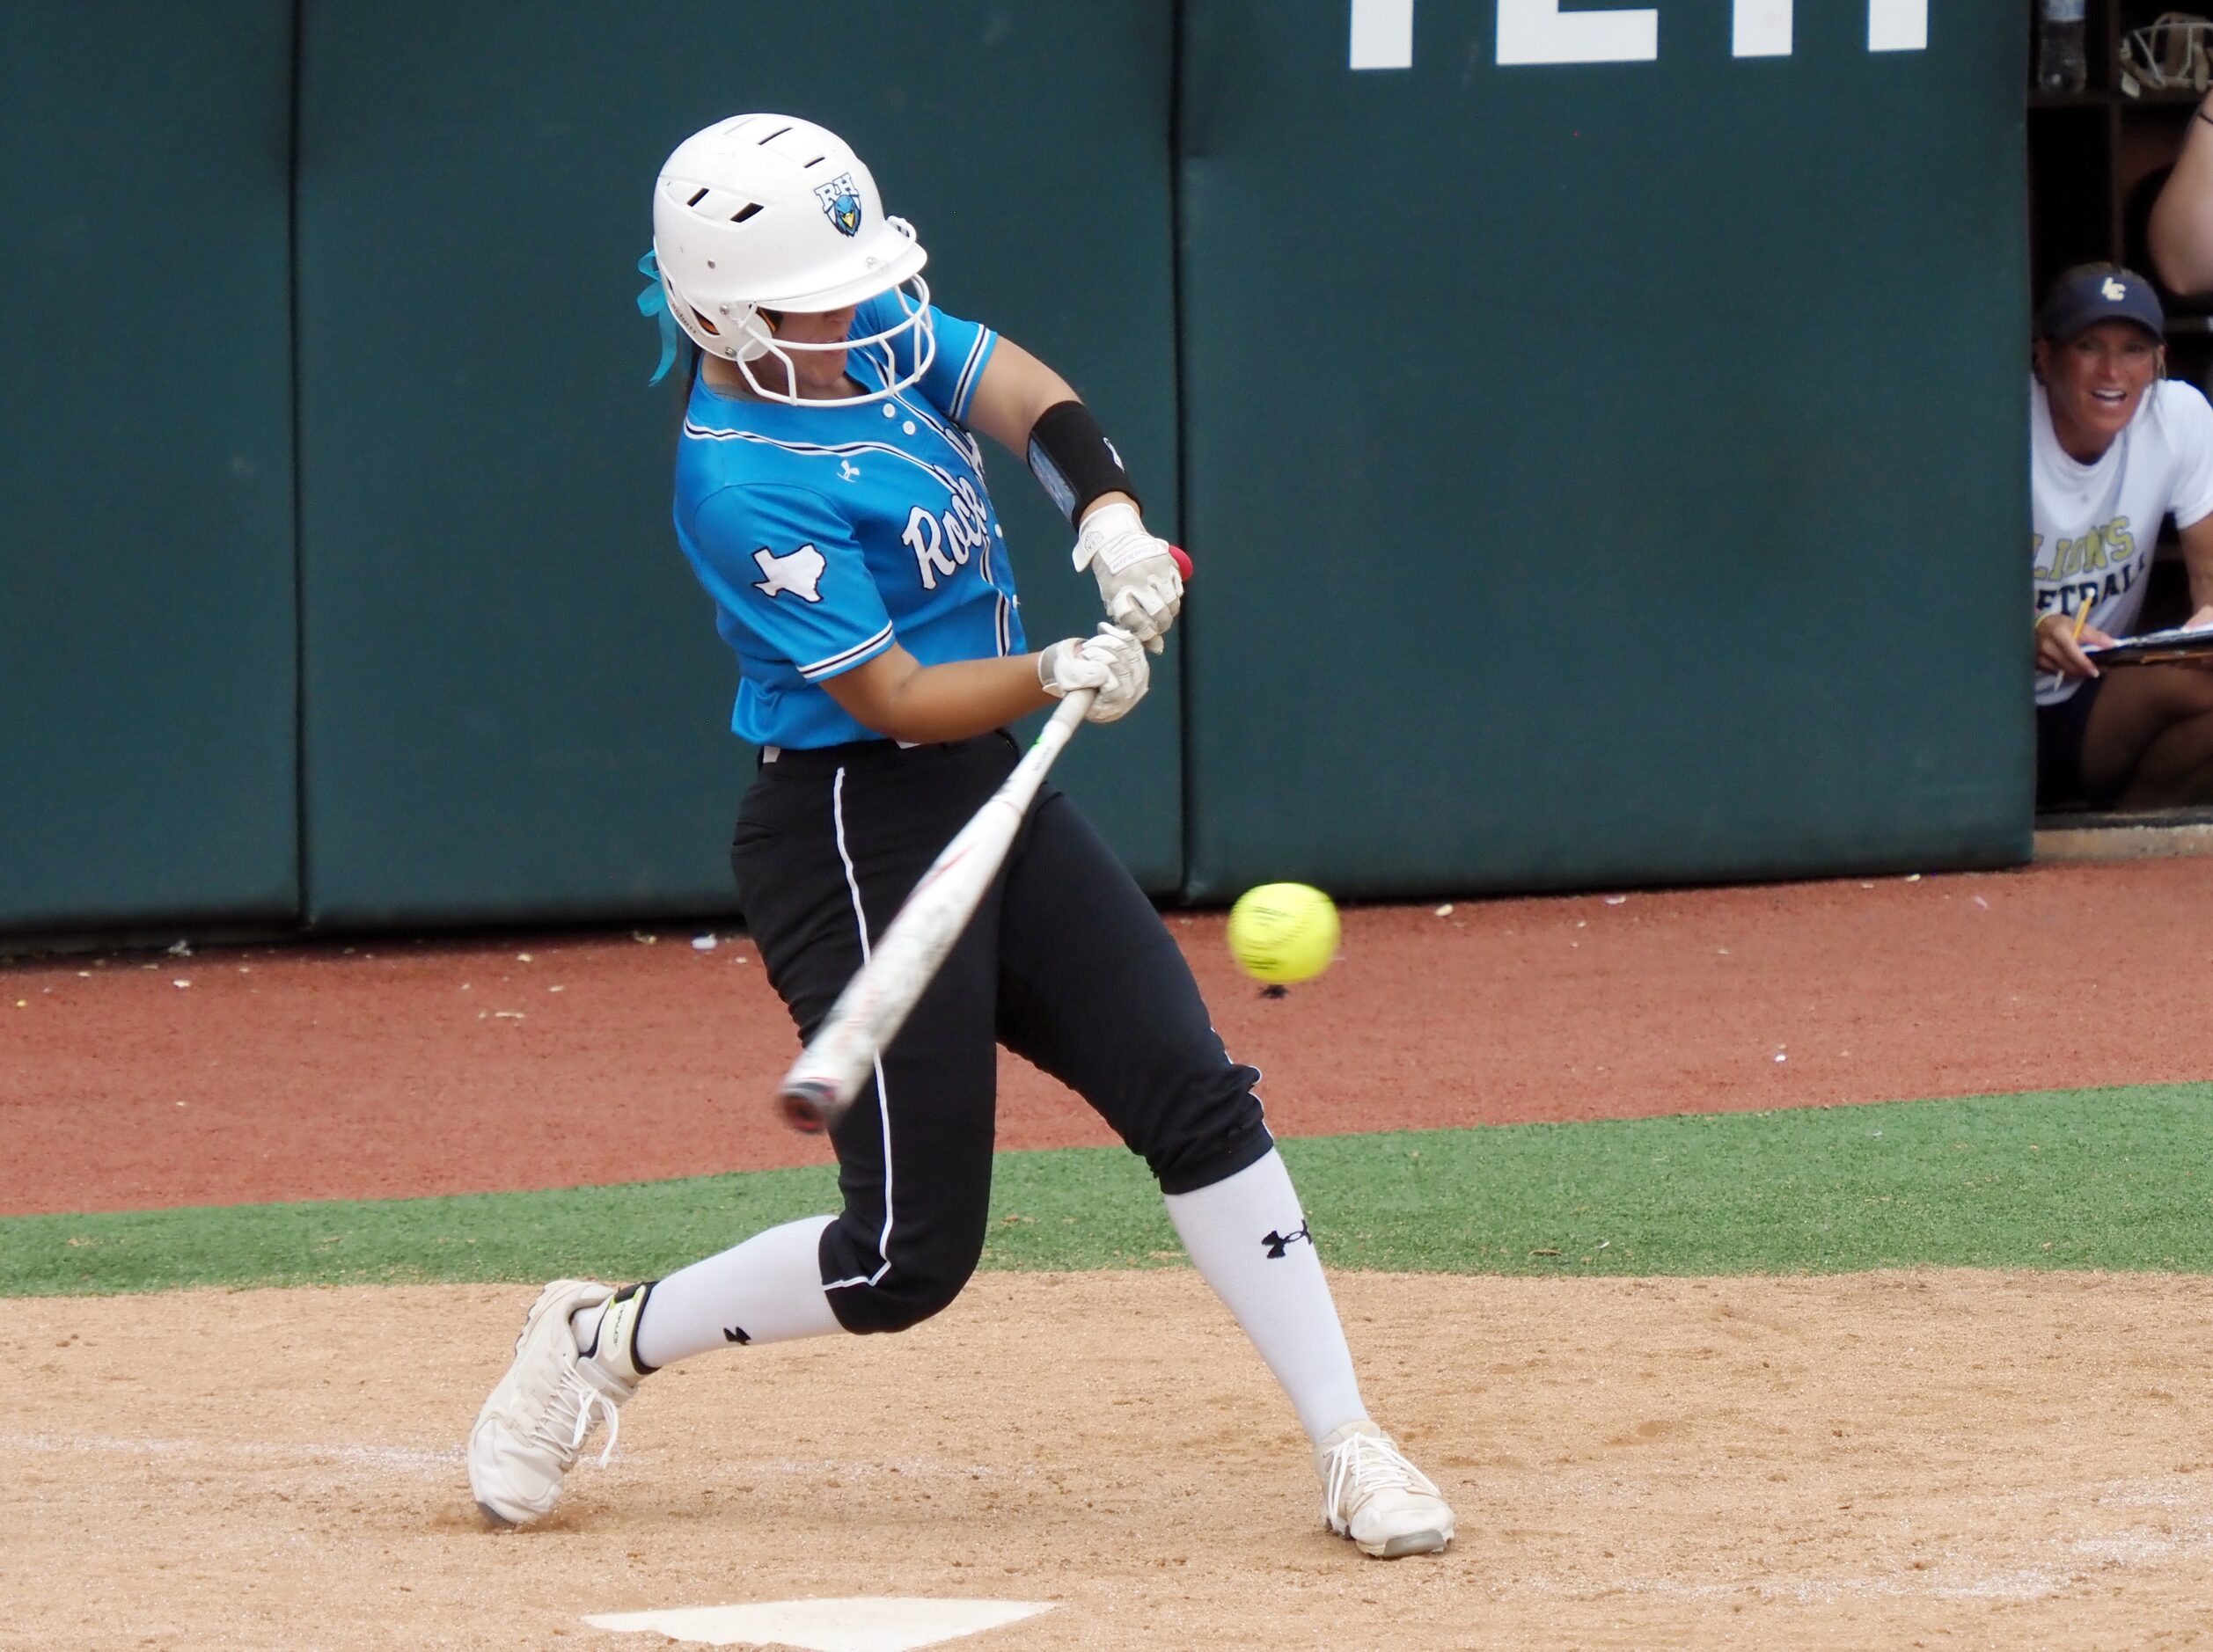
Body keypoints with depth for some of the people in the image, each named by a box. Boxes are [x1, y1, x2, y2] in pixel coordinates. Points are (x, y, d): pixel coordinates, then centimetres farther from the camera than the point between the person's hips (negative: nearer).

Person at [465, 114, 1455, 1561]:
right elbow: (898, 698, -21)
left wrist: (1111, 514, -15)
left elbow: (1022, 391, 4)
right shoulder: (745, 487, -22)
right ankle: (611, 1342, 15)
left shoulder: (869, 333, 1)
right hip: (856, 831, -9)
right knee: (909, 1257, -7)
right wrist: (1060, 676, -35)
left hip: (992, 794, 9)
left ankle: (1349, 1447, 2)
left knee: (1199, 1099, -1)